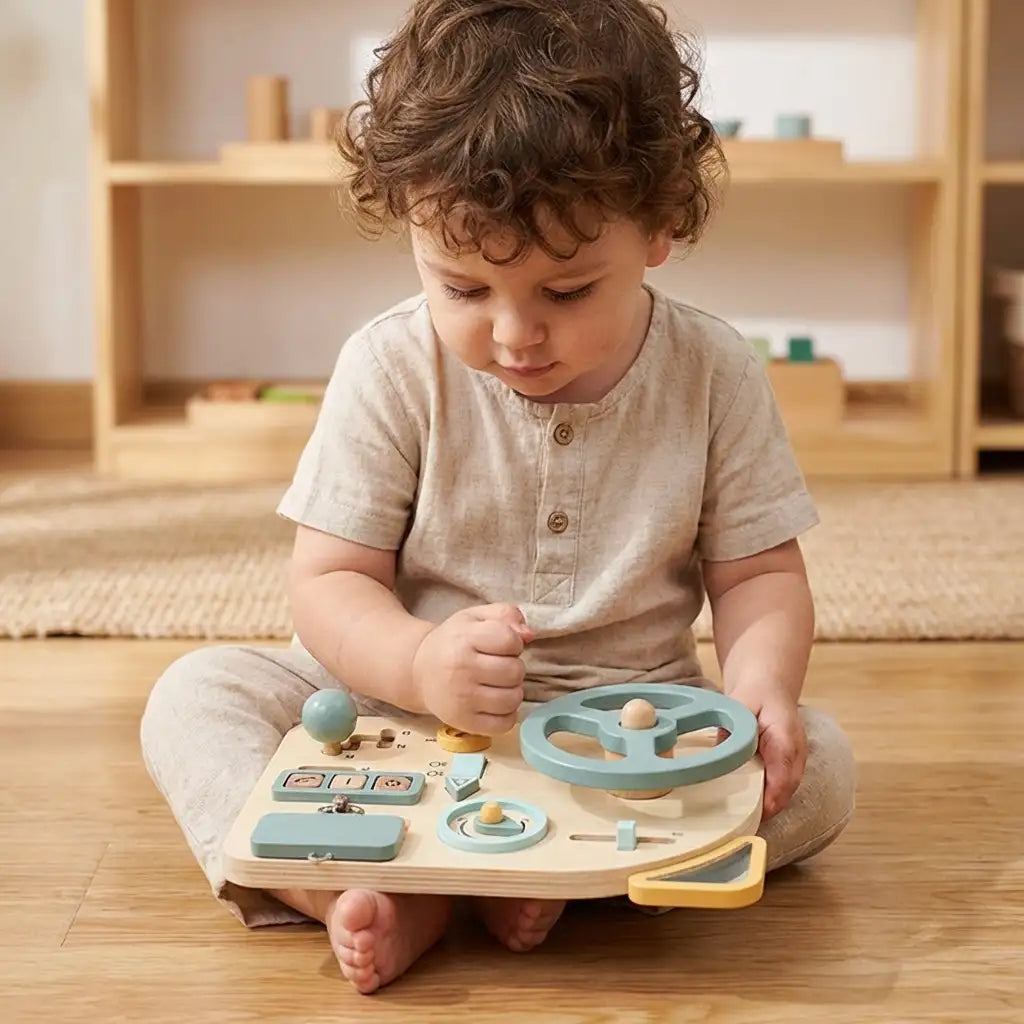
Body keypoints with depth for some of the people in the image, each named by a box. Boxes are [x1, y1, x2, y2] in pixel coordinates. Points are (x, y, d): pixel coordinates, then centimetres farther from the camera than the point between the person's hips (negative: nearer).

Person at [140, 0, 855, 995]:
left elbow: (758, 573, -1)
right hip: (407, 704, 0)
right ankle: (356, 889, -39)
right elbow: (329, 582, -11)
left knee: (818, 767, -22)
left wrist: (759, 686, -23)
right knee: (196, 695, -19)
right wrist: (420, 665, -33)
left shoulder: (714, 376, -8)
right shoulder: (391, 369, -11)